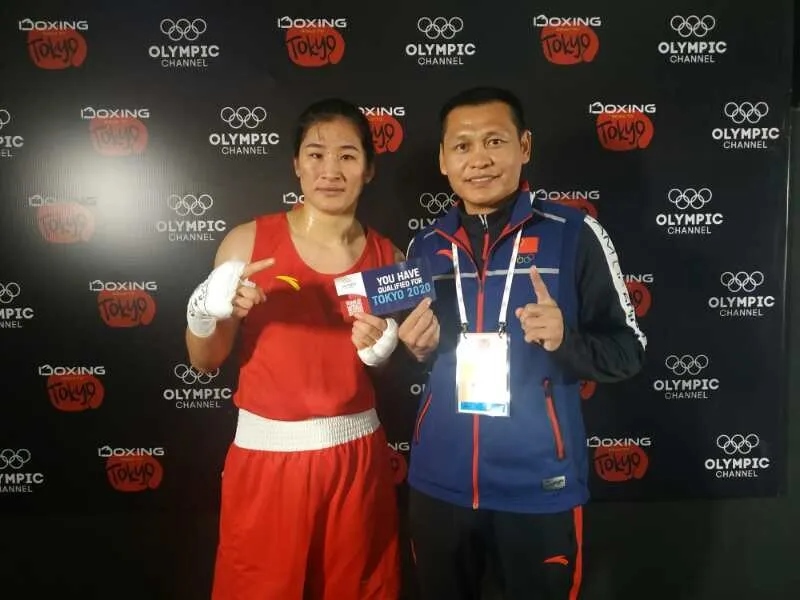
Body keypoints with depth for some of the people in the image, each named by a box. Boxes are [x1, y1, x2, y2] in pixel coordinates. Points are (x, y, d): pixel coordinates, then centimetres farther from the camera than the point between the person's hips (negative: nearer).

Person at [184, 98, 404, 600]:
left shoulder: (388, 259, -1)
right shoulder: (249, 242, -8)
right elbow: (204, 362, -2)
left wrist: (382, 348, -10)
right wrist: (207, 312, -20)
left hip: (356, 459, 2)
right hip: (267, 456, -2)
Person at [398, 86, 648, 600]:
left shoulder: (574, 234, -8)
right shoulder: (425, 246, 4)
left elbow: (629, 349, -5)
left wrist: (565, 338, -23)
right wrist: (419, 348, -7)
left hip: (539, 487, -3)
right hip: (439, 482, 4)